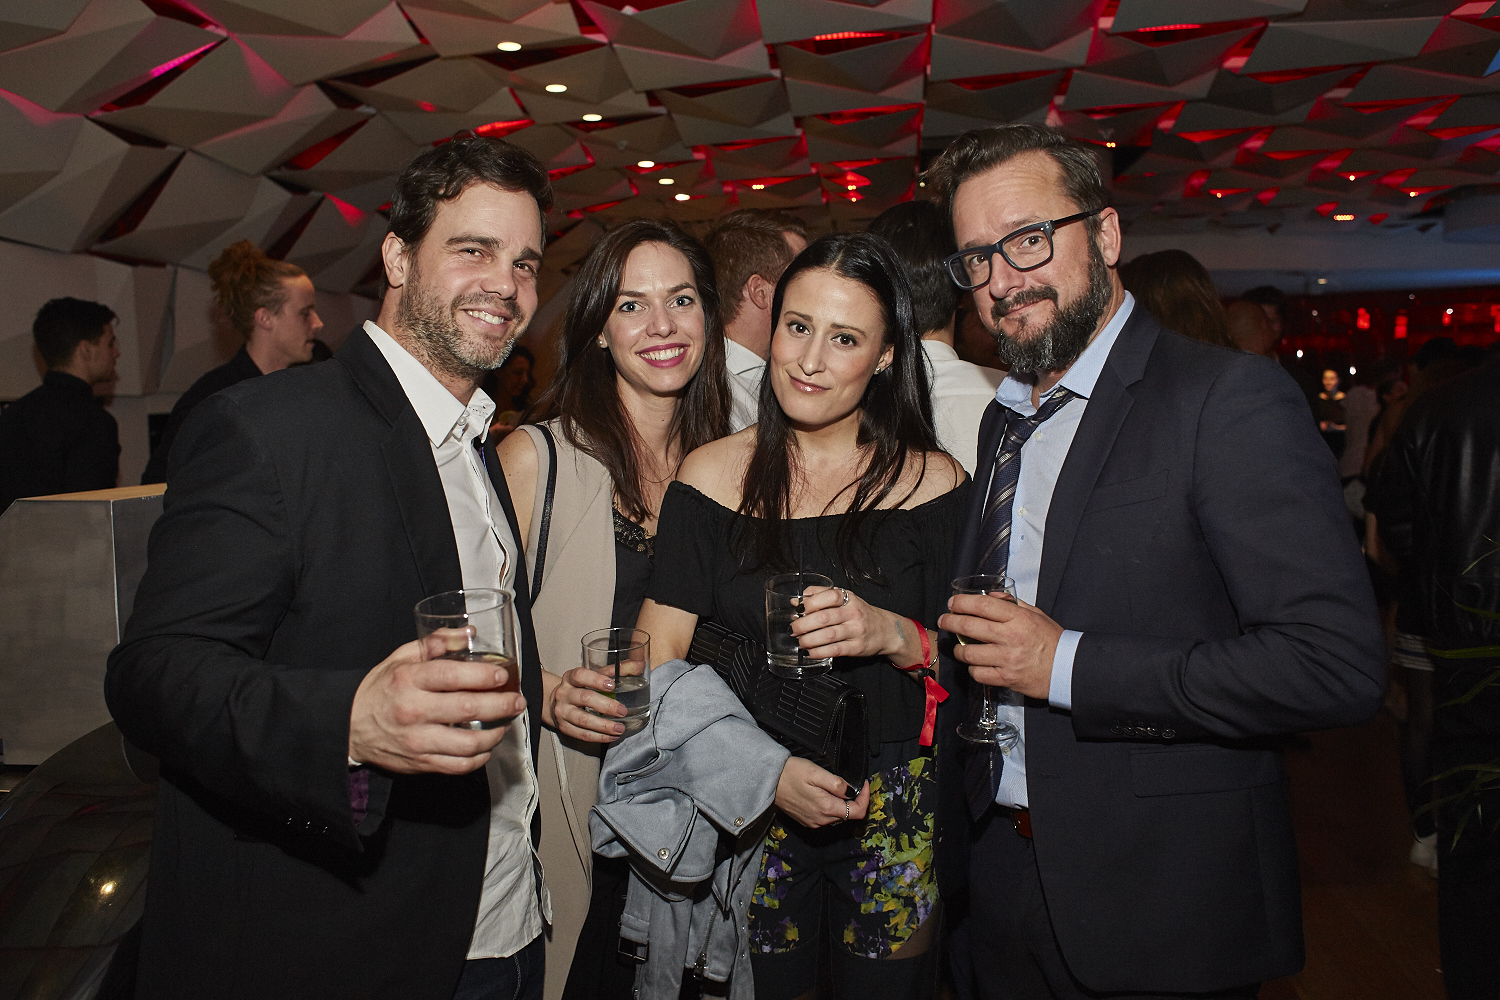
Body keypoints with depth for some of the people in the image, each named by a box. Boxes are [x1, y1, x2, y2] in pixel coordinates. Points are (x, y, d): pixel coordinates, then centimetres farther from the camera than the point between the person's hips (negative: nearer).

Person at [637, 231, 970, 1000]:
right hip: (748, 811, 0)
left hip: (897, 815, 0)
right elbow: (658, 660, -6)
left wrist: (893, 636, -20)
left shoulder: (932, 482, -2)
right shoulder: (712, 476, -2)